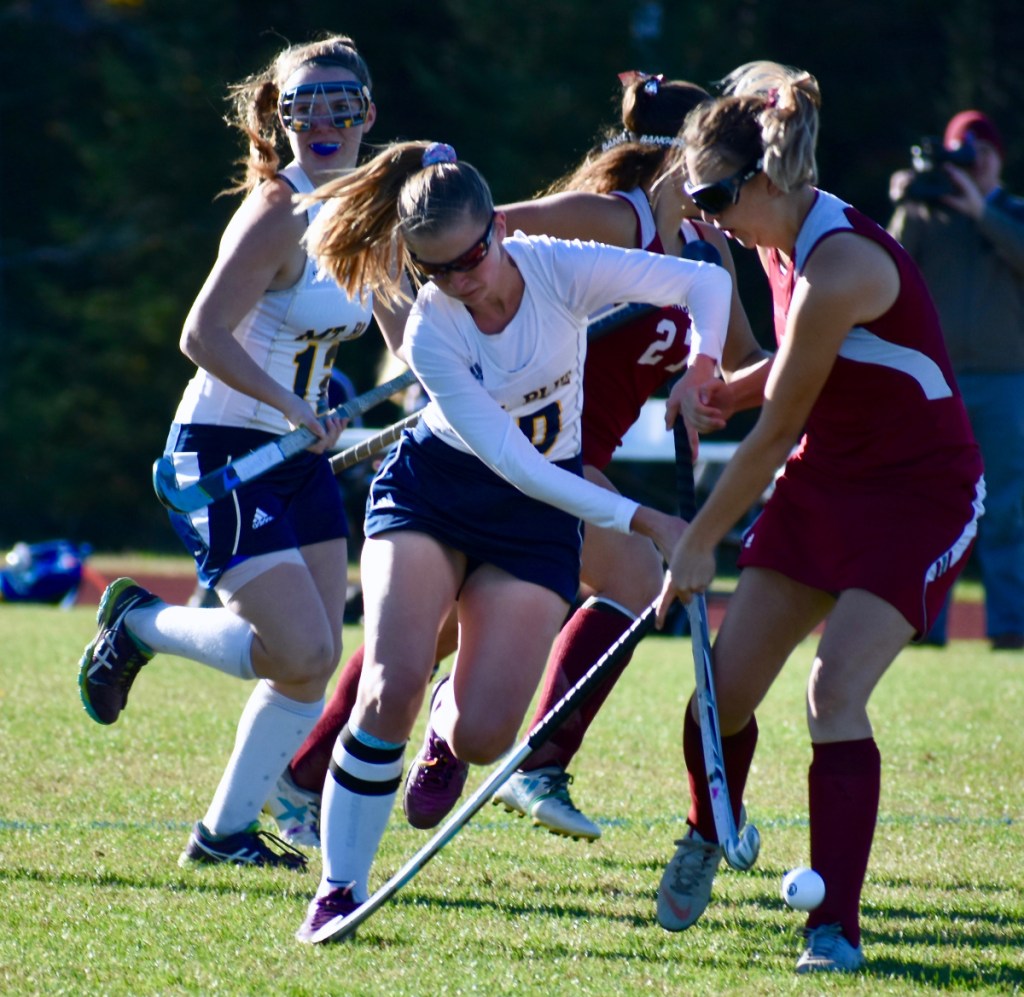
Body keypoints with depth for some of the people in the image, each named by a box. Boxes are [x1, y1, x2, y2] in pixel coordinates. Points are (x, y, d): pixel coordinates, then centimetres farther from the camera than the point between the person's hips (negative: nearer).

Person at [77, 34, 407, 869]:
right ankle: (140, 623, 8)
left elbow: (409, 342, 21)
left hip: (299, 457, 8)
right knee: (304, 652, -16)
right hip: (223, 455, -8)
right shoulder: (279, 213, -18)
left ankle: (226, 832, 16)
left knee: (313, 663, 4)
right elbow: (203, 336, -27)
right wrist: (295, 406, -30)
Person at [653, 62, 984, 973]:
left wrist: (700, 541, -12)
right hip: (828, 480, 8)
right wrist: (717, 388, 2)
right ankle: (706, 837, 33)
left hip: (920, 494, -8)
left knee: (835, 692, -21)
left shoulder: (839, 266, -27)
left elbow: (777, 427, -21)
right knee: (725, 686, 4)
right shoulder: (784, 243, 1)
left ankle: (837, 925, -16)